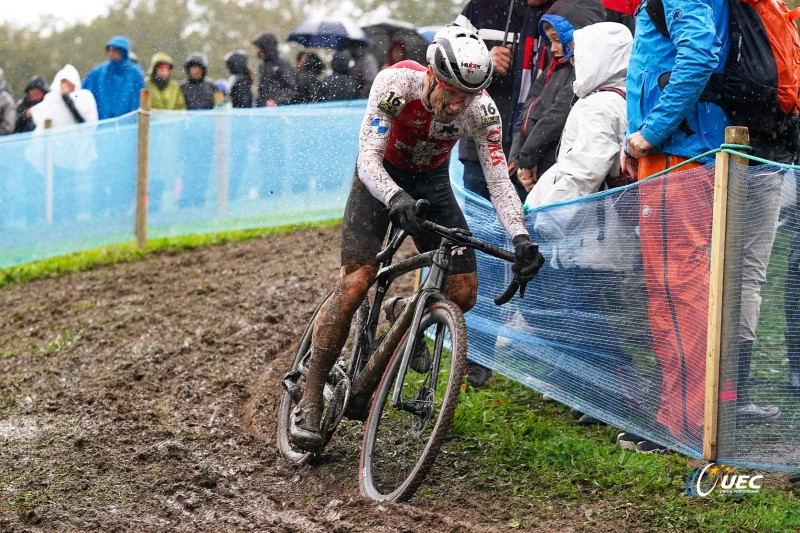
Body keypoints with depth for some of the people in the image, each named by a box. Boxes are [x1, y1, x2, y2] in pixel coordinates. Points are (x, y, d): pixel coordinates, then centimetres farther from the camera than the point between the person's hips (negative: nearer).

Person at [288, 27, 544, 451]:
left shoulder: (481, 110, -25)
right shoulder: (395, 82, -33)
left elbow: (498, 180, -24)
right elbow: (368, 158, -36)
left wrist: (520, 238, -40)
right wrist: (396, 199, -56)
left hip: (431, 182, 3)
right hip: (381, 177, -3)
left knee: (463, 293, -10)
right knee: (355, 281, -20)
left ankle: (402, 313, 24)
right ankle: (309, 403, -13)